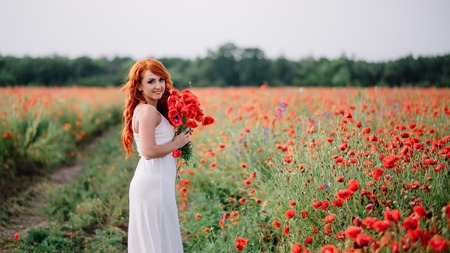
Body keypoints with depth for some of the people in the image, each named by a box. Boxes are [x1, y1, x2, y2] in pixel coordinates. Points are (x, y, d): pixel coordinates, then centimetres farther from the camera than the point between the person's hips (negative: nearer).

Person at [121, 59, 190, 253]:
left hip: (153, 182, 10)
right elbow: (149, 151, -24)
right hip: (154, 185, -10)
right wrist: (176, 143, -12)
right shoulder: (148, 111, -16)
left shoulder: (146, 109, 13)